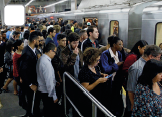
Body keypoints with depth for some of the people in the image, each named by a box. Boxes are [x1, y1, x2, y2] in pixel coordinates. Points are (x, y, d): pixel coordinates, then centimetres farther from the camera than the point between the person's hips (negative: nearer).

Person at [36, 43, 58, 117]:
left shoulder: (41, 59, 5)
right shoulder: (47, 63, -26)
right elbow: (49, 82, -25)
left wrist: (54, 81, 13)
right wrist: (54, 96, -19)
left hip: (42, 90, 10)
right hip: (47, 92, -10)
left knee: (47, 111, 23)